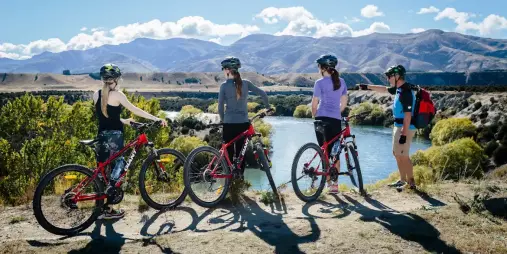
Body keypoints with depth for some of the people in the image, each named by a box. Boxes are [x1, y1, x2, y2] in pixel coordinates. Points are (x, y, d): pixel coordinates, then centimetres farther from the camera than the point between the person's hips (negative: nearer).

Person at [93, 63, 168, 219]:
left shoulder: (96, 95, 7)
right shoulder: (117, 95, -11)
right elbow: (136, 110, -11)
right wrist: (156, 119, -7)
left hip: (102, 135, 6)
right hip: (114, 136, -6)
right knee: (117, 166, 3)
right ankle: (107, 209, 2)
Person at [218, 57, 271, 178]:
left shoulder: (224, 85, -7)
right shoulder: (245, 83, 0)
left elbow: (220, 106, -6)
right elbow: (263, 94, 0)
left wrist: (222, 119, 10)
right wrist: (268, 108, 14)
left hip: (229, 123, -3)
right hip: (243, 122, 3)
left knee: (229, 151, 9)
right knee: (241, 150, 15)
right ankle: (240, 175, 19)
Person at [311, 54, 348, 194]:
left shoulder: (320, 82, -4)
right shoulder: (341, 81, 11)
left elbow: (314, 103, -4)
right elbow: (344, 102, 15)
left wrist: (314, 116, 12)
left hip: (322, 119, -4)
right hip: (336, 120, 4)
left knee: (325, 152, 1)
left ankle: (329, 183, 1)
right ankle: (335, 183, 13)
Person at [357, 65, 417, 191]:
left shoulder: (406, 92, -21)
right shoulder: (399, 89, 8)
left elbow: (408, 115, -24)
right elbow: (384, 89, 27)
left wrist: (404, 134, -24)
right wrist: (368, 86, 27)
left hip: (405, 128, -10)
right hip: (398, 126, 10)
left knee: (403, 156, -4)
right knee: (397, 153, 17)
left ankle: (411, 182, 7)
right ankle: (403, 180, 27)